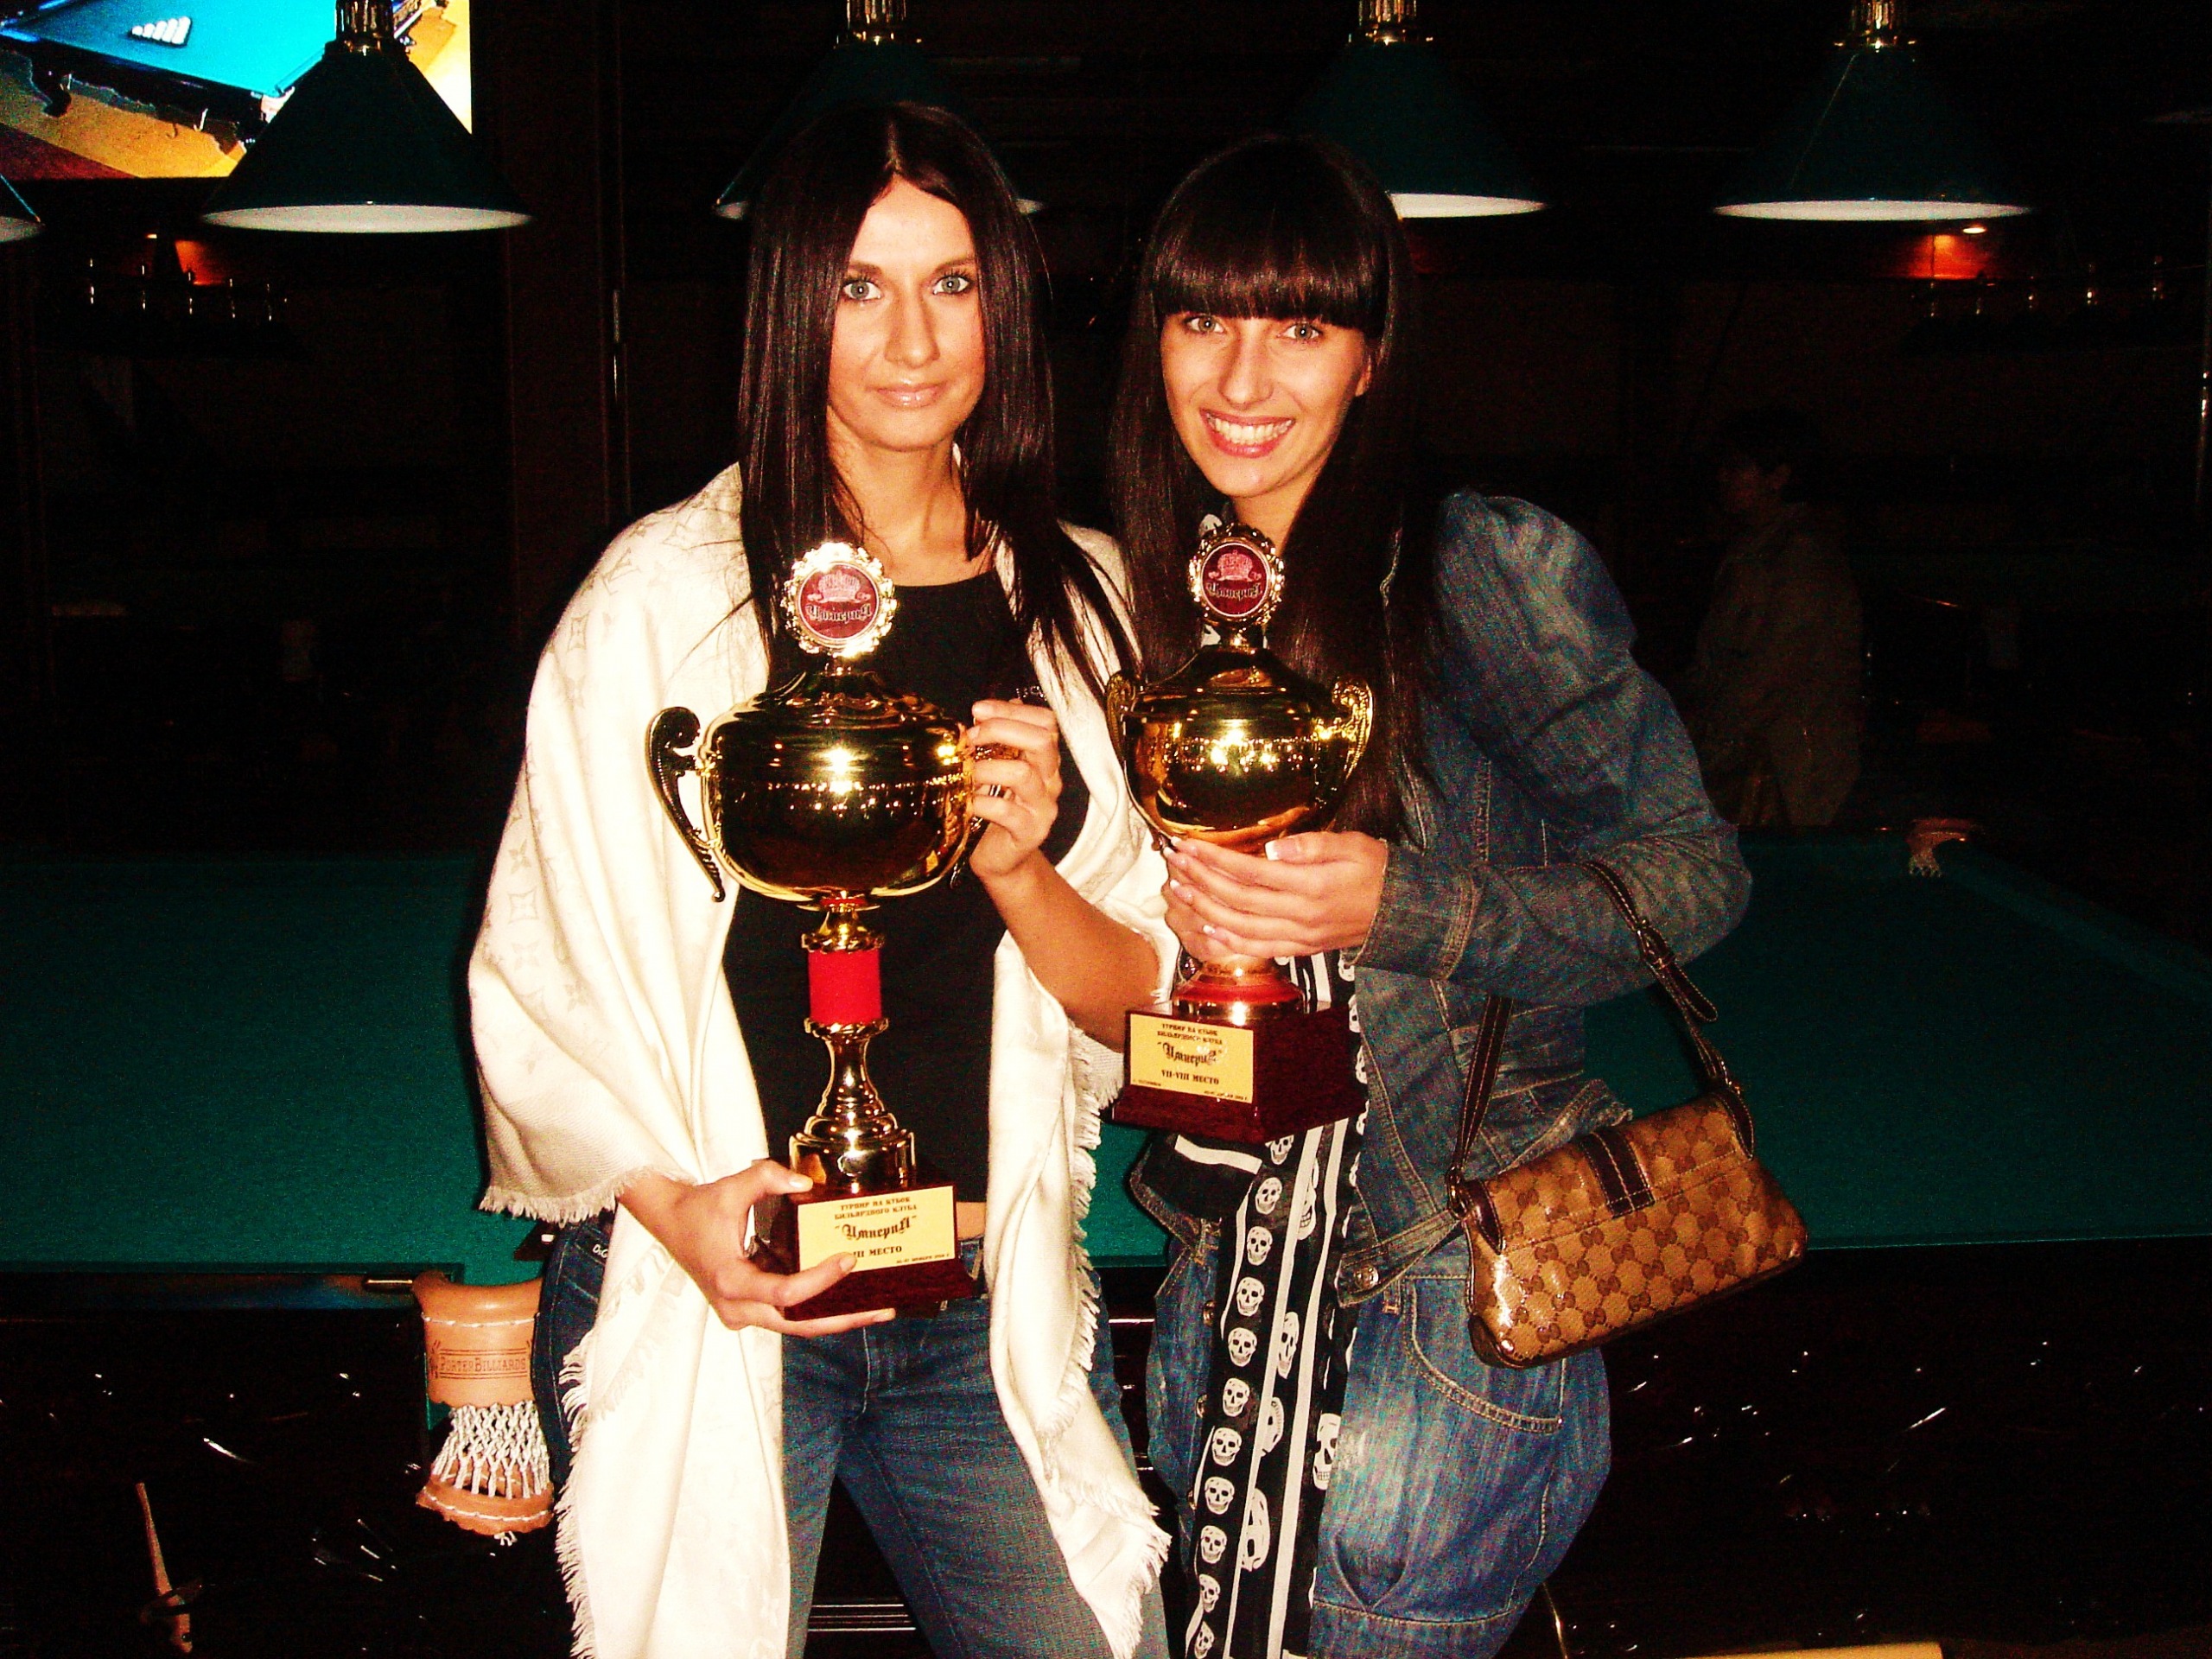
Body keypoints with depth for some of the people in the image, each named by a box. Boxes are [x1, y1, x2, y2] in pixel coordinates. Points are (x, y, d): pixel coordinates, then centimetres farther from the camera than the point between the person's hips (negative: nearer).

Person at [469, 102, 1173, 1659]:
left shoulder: (1076, 600, 6)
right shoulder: (668, 590, -6)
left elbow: (1135, 997, 6)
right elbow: (538, 966, -5)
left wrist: (1018, 866, -14)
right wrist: (673, 1205, -19)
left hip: (991, 1309, 3)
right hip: (713, 1292, -3)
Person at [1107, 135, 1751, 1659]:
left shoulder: (1491, 572, -12)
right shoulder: (1166, 597, 6)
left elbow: (1696, 873, -9)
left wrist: (1406, 907, -22)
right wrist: (1179, 907, -7)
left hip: (1462, 1267, -5)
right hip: (1228, 1274, 6)